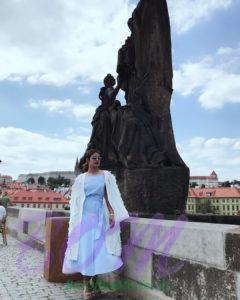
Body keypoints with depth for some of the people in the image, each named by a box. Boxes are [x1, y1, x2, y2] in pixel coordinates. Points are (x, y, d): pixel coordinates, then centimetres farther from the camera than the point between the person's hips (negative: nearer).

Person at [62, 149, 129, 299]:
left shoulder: (106, 176, 7)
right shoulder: (81, 178, 8)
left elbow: (110, 196, 4)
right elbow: (76, 200, 10)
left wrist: (112, 214, -5)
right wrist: (75, 219, 6)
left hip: (100, 215, 0)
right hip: (85, 216, 0)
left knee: (99, 248, 1)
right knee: (85, 248, -2)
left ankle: (95, 282, 20)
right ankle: (87, 286, 8)